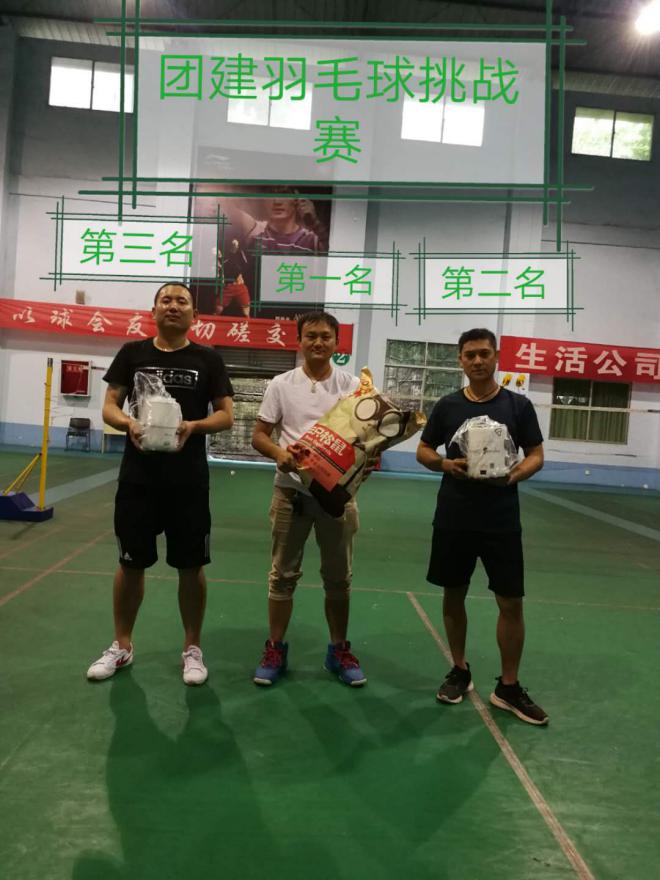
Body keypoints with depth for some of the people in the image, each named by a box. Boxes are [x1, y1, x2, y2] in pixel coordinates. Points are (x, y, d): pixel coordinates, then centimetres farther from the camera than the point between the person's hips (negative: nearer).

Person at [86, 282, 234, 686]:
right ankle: (122, 646, 29)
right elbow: (109, 406, 4)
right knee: (131, 562, 11)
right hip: (137, 476, 2)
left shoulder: (208, 359, 2)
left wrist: (193, 426, -20)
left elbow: (226, 415, -1)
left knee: (191, 566, 6)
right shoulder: (132, 353, 6)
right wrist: (128, 423, -18)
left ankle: (193, 648, 22)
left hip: (189, 480, -1)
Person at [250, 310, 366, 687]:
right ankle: (275, 649, 22)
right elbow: (260, 434, 2)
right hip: (292, 490, 0)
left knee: (339, 575, 11)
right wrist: (279, 453, -19)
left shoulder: (352, 385, 1)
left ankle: (339, 650, 26)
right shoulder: (282, 384, 0)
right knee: (284, 572, 8)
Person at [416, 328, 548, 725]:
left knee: (511, 602, 2)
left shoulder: (518, 405, 0)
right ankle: (460, 671, 31)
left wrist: (513, 475, -18)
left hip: (502, 521, -1)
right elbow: (423, 451, 9)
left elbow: (536, 455, 3)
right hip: (453, 519, 1)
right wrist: (446, 464, -13)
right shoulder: (448, 405, 3)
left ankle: (509, 687, 18)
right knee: (454, 594, 11)